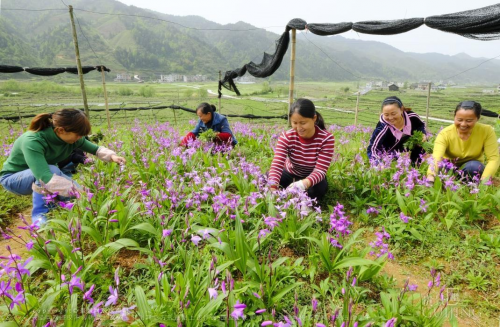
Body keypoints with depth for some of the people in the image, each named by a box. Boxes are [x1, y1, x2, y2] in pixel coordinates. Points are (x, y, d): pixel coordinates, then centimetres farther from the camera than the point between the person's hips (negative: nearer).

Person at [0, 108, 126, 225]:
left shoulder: (71, 138, -18)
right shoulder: (32, 142, -38)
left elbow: (95, 149, -3)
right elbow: (46, 178, -48)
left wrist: (111, 156, -23)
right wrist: (77, 190, -48)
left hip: (39, 180, 6)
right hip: (13, 179, -5)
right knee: (52, 170, -37)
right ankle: (39, 214, -22)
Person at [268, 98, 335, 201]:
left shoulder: (326, 138, -26)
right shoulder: (286, 137, -22)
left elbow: (320, 170, -31)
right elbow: (277, 164, -34)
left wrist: (305, 183, -54)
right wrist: (272, 188, -54)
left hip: (312, 178, -1)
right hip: (290, 174, 1)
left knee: (318, 190, -36)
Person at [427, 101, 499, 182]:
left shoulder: (487, 131, -16)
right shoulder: (445, 134, -22)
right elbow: (436, 157, -38)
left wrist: (484, 180, -39)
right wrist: (430, 176, -58)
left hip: (473, 171, 1)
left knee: (473, 166, -31)